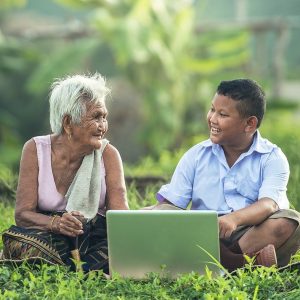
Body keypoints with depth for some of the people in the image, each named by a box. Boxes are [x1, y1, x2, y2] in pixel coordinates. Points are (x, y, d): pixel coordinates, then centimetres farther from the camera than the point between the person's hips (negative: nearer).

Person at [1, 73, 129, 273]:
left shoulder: (108, 154, -1)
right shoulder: (36, 150, -2)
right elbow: (22, 214, -7)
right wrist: (56, 223, -28)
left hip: (95, 237, 0)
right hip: (46, 235, 0)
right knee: (19, 242, -34)